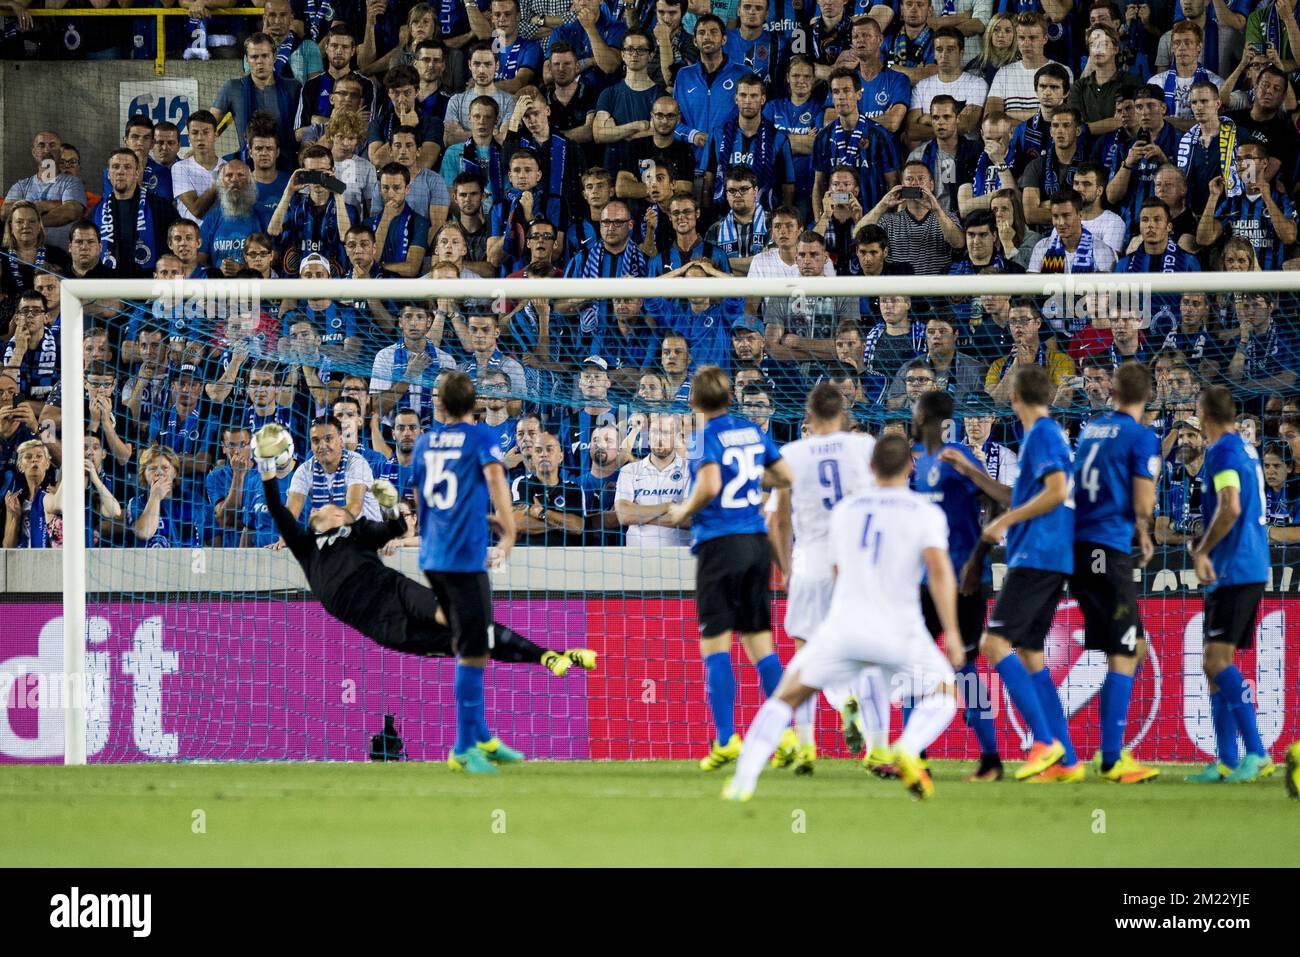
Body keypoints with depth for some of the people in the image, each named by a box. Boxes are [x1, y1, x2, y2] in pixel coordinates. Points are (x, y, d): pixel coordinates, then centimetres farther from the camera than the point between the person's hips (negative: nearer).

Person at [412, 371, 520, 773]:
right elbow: (494, 474, -20)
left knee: (467, 649, 17)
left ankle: (482, 739, 21)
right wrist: (509, 533, -23)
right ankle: (465, 748, -4)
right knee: (472, 654, -3)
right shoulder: (480, 437, -2)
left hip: (432, 558, 7)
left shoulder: (425, 442, 16)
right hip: (465, 558, -7)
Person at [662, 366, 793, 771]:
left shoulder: (709, 435, -8)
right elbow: (785, 477, 14)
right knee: (759, 641, 10)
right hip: (757, 540, 6)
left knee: (715, 644, -3)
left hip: (719, 541, -6)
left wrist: (683, 512, -4)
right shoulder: (753, 432, 10)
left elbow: (710, 485, -21)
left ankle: (726, 737, -11)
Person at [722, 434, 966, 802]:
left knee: (786, 697, 15)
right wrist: (951, 631, -15)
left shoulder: (843, 510, 13)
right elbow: (939, 569, -14)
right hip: (899, 630, -2)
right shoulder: (926, 513, 1)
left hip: (843, 624, 2)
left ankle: (744, 780, -2)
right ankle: (908, 750, -13)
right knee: (943, 695, 19)